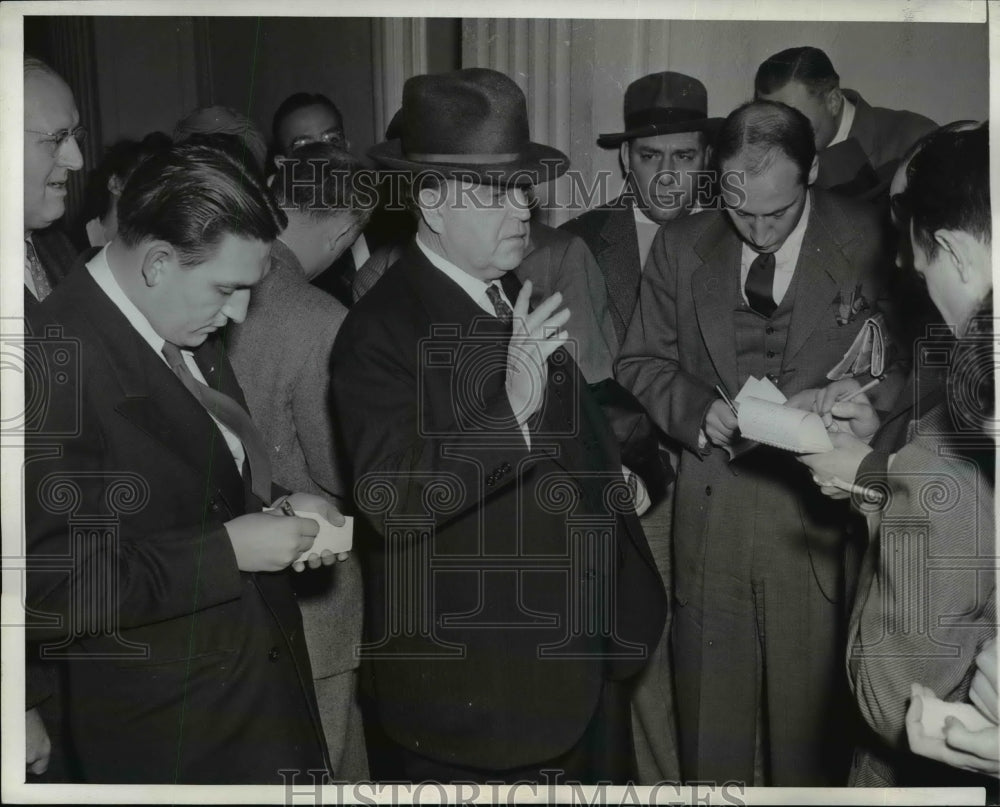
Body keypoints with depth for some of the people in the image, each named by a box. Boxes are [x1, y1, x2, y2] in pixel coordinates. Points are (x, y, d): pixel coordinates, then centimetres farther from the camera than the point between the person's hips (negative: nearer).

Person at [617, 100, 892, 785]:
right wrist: (699, 408, -10)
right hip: (710, 516, 2)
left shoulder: (871, 242, -5)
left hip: (820, 518, -2)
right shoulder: (681, 247, 4)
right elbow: (640, 362, 9)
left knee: (809, 727, 10)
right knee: (710, 728, 14)